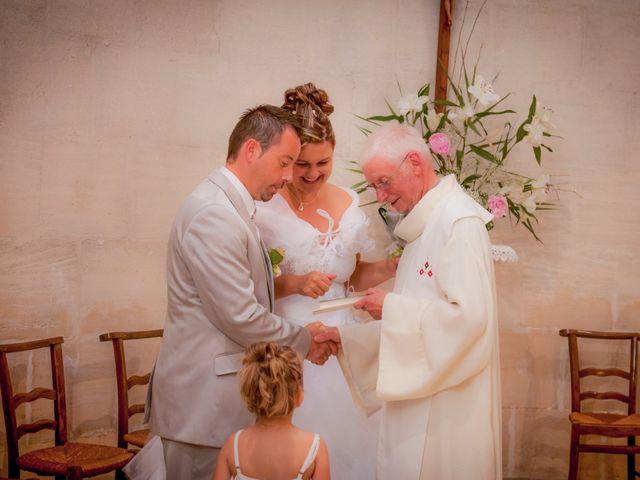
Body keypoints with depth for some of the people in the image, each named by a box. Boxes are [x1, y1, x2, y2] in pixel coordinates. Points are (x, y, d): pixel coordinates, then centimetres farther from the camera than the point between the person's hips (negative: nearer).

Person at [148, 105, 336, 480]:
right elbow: (241, 318, -20)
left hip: (224, 390, 10)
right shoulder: (213, 213, -19)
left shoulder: (233, 208, 13)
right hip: (204, 398, -10)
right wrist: (304, 340, -7)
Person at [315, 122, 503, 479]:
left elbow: (470, 315, -25)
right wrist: (345, 337, 12)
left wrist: (392, 307, -16)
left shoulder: (460, 221, -16)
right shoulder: (425, 224, 14)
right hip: (420, 390, 9)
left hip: (448, 400, -9)